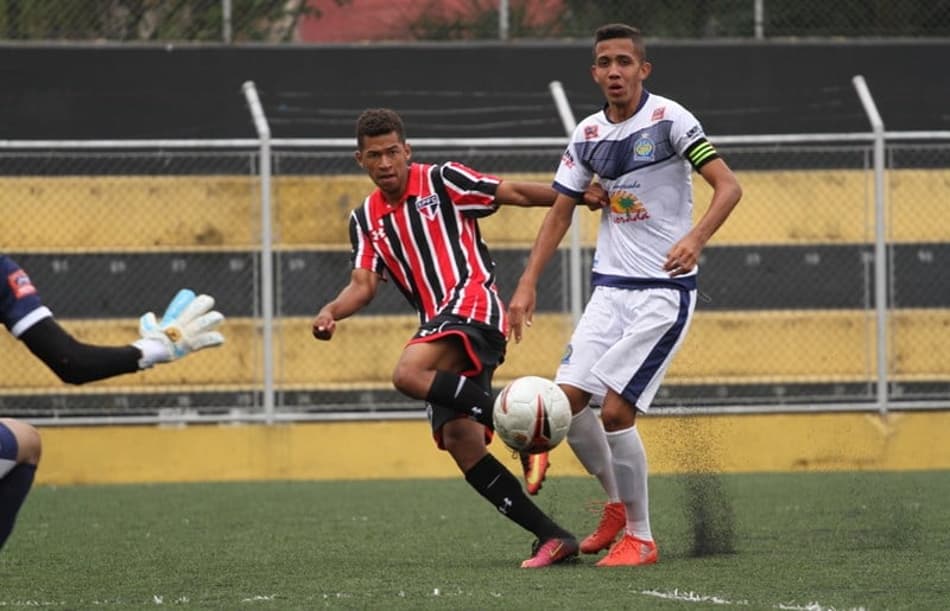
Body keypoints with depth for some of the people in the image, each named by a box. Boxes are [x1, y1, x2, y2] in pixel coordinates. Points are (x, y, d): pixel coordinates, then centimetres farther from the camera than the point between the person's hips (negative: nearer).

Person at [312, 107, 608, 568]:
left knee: (408, 374, -32)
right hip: (438, 326, 7)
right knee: (459, 440, -6)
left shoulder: (440, 181, 2)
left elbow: (514, 193, 0)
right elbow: (363, 284, 9)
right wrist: (331, 312, -12)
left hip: (472, 301, -7)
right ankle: (552, 537, -5)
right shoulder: (365, 220, 18)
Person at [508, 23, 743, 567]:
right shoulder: (588, 135, 7)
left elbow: (729, 186, -16)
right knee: (567, 399, -4)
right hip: (611, 287, 6)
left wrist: (694, 239, -32)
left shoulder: (669, 120, -10)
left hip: (665, 291, -6)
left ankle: (640, 538, 1)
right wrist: (528, 285, 8)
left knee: (616, 410, -14)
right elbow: (560, 213, 16)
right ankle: (618, 503, 20)